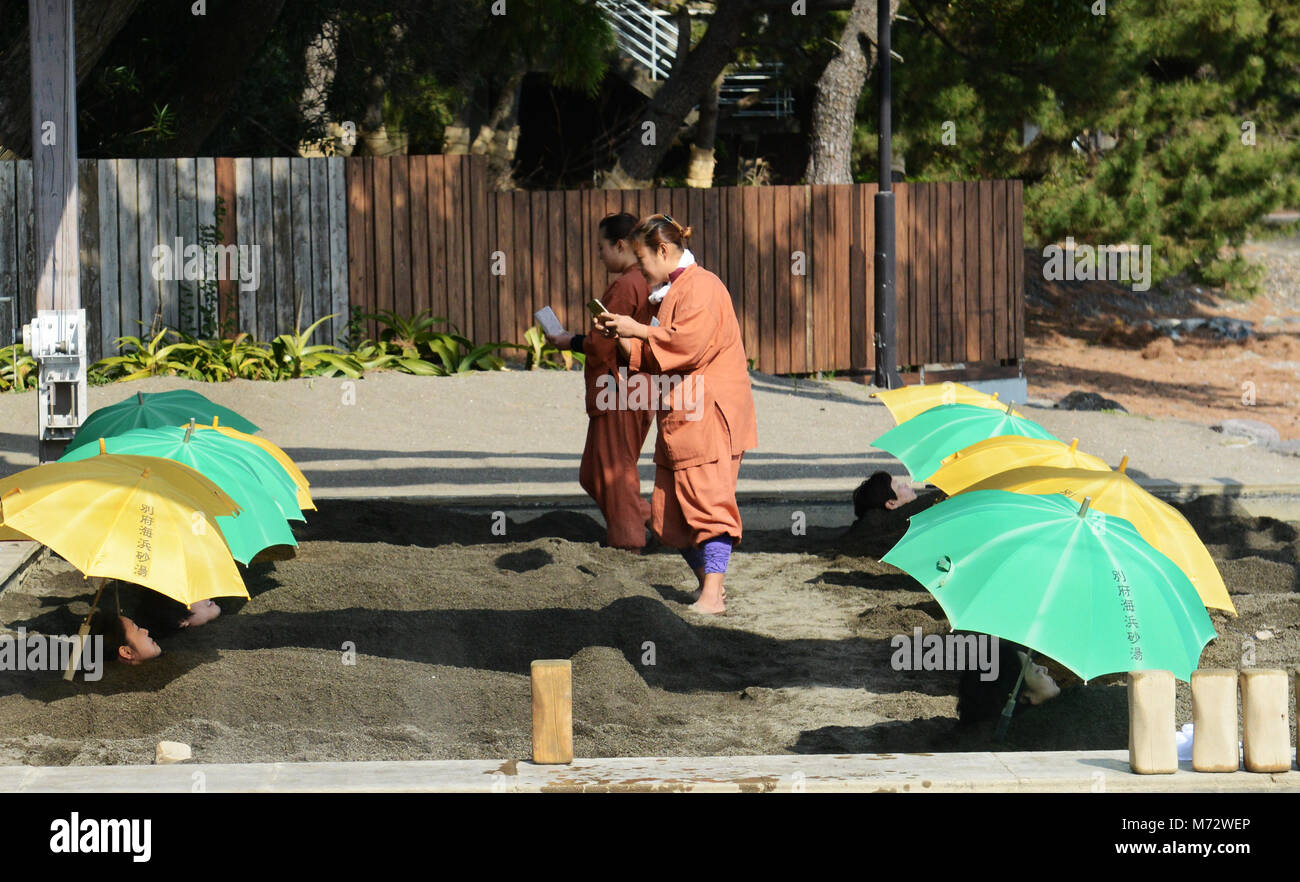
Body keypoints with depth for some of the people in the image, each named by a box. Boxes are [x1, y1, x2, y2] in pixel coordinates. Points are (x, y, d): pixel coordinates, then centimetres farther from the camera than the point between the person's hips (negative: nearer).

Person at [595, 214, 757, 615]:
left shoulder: (701, 287, -10)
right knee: (668, 513, 9)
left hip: (708, 417, -10)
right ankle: (709, 584, 18)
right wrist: (621, 337, 15)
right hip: (679, 422, 10)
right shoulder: (672, 292, 22)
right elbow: (659, 357, 28)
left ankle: (712, 597, -19)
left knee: (706, 504, -14)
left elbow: (689, 344, -23)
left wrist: (637, 330, -13)